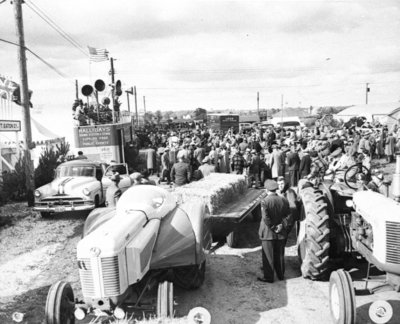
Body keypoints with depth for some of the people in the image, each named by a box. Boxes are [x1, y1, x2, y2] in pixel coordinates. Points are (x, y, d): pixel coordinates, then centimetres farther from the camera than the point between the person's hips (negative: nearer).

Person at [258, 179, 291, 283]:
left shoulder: (265, 201, -16)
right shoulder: (284, 200, 0)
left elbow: (265, 218, -20)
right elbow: (288, 216, 1)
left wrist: (273, 227, -10)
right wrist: (282, 225, 1)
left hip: (268, 233, -5)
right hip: (281, 234, 5)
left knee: (268, 256, 5)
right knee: (280, 255, 17)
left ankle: (268, 277, 11)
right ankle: (280, 275, 29)